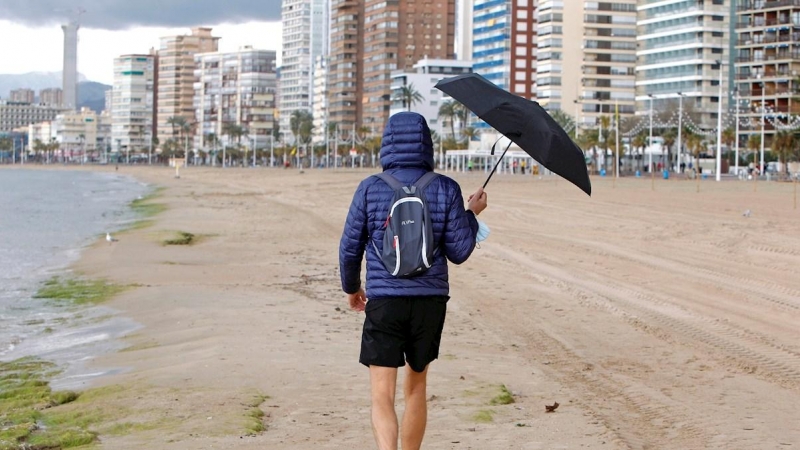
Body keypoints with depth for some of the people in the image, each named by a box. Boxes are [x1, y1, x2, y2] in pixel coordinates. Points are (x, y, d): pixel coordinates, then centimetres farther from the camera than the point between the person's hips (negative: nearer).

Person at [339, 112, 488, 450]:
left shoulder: (370, 189, -3)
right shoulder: (446, 190, -2)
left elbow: (349, 248, 2)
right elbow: (459, 252, -1)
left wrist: (351, 288, 20)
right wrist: (472, 214, 16)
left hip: (383, 300, -2)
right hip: (431, 300, 2)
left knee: (382, 395, -4)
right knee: (416, 387, 20)